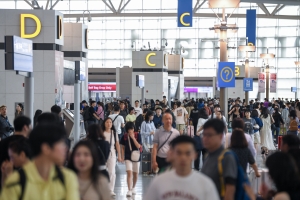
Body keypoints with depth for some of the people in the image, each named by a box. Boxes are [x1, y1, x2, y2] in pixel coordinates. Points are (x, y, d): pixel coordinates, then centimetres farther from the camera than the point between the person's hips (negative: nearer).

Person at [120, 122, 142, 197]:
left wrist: (133, 137, -20)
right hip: (128, 157, -1)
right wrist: (122, 157, 1)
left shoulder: (138, 135, -7)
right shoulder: (125, 136, -2)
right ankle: (129, 190, -15)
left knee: (135, 174, 12)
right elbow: (123, 147, 6)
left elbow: (138, 146, -14)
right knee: (129, 173, -14)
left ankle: (133, 188, 32)